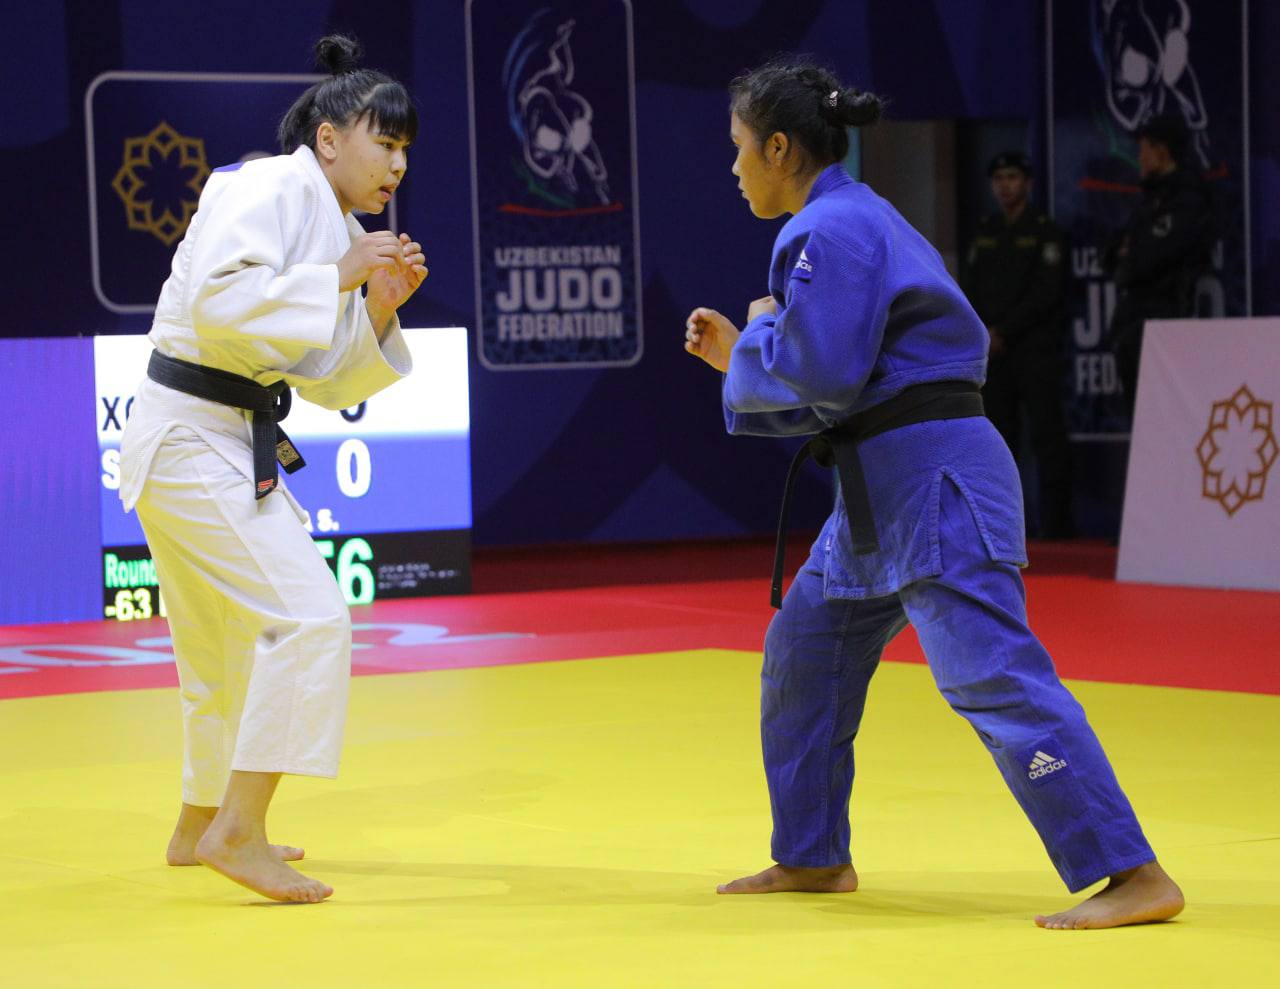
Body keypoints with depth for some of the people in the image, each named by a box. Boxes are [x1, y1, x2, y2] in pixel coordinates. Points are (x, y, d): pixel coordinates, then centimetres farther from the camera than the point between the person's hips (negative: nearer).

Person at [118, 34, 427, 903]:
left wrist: (382, 310, -1)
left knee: (232, 639, 21)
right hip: (189, 439, -10)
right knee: (308, 617, -17)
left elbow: (330, 382, 15)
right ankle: (238, 831, -14)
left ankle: (203, 824, 38)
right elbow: (219, 300, -28)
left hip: (228, 443, 10)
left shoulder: (340, 228, 14)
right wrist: (337, 279, -21)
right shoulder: (269, 190, -13)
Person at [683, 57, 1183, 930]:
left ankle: (1134, 877, -18)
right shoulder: (852, 219, 20)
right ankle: (814, 858, 33)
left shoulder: (830, 232, -13)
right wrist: (741, 358, 20)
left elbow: (822, 373, -22)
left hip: (932, 481, -11)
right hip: (888, 489, 11)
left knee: (993, 677, -16)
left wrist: (762, 329, -3)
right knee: (804, 652, 20)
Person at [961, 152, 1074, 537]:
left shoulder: (1044, 232, -1)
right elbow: (969, 288, 12)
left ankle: (1055, 521, -7)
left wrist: (1003, 331, -13)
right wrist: (983, 333, -4)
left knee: (1046, 433, -6)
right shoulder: (985, 232, 15)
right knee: (998, 435, 4)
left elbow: (1046, 293, -10)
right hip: (992, 348, 5)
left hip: (1035, 347, -5)